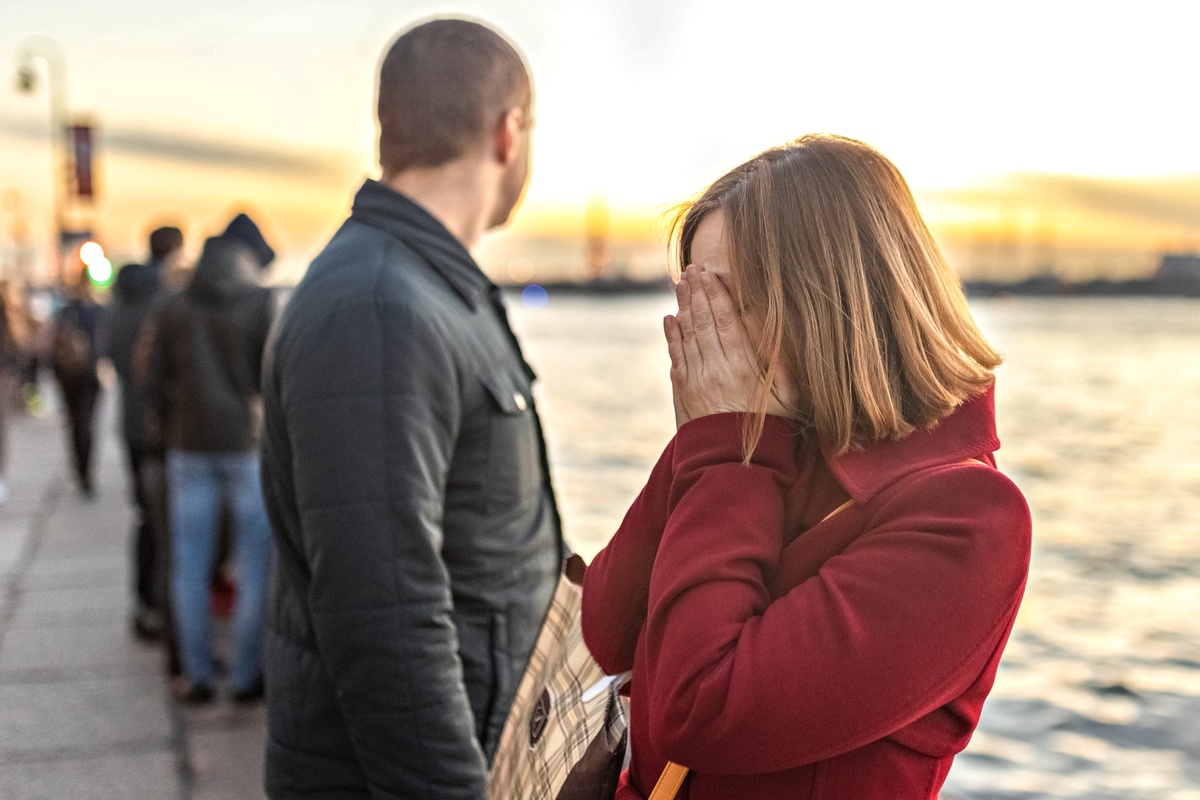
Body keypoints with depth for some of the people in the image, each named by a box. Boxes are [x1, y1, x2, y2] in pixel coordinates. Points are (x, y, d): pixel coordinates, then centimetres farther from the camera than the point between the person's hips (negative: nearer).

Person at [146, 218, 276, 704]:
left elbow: (156, 385, 5)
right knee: (254, 563, 5)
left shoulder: (172, 310, 6)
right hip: (249, 444, -3)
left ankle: (196, 675, 12)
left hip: (190, 446, 3)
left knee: (189, 565, 8)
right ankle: (246, 675, 8)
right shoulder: (260, 303, -4)